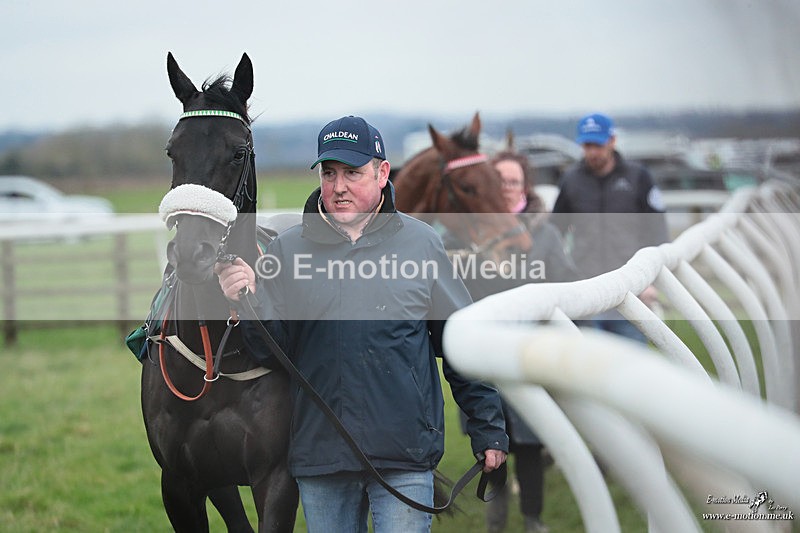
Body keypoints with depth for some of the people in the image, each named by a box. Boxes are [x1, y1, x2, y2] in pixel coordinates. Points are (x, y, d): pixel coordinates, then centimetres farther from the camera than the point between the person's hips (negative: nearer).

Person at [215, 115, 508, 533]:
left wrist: (489, 430, 6)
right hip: (318, 450, 2)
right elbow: (270, 352, 3)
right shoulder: (286, 250, 3)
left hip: (405, 458, -2)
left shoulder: (421, 243, 2)